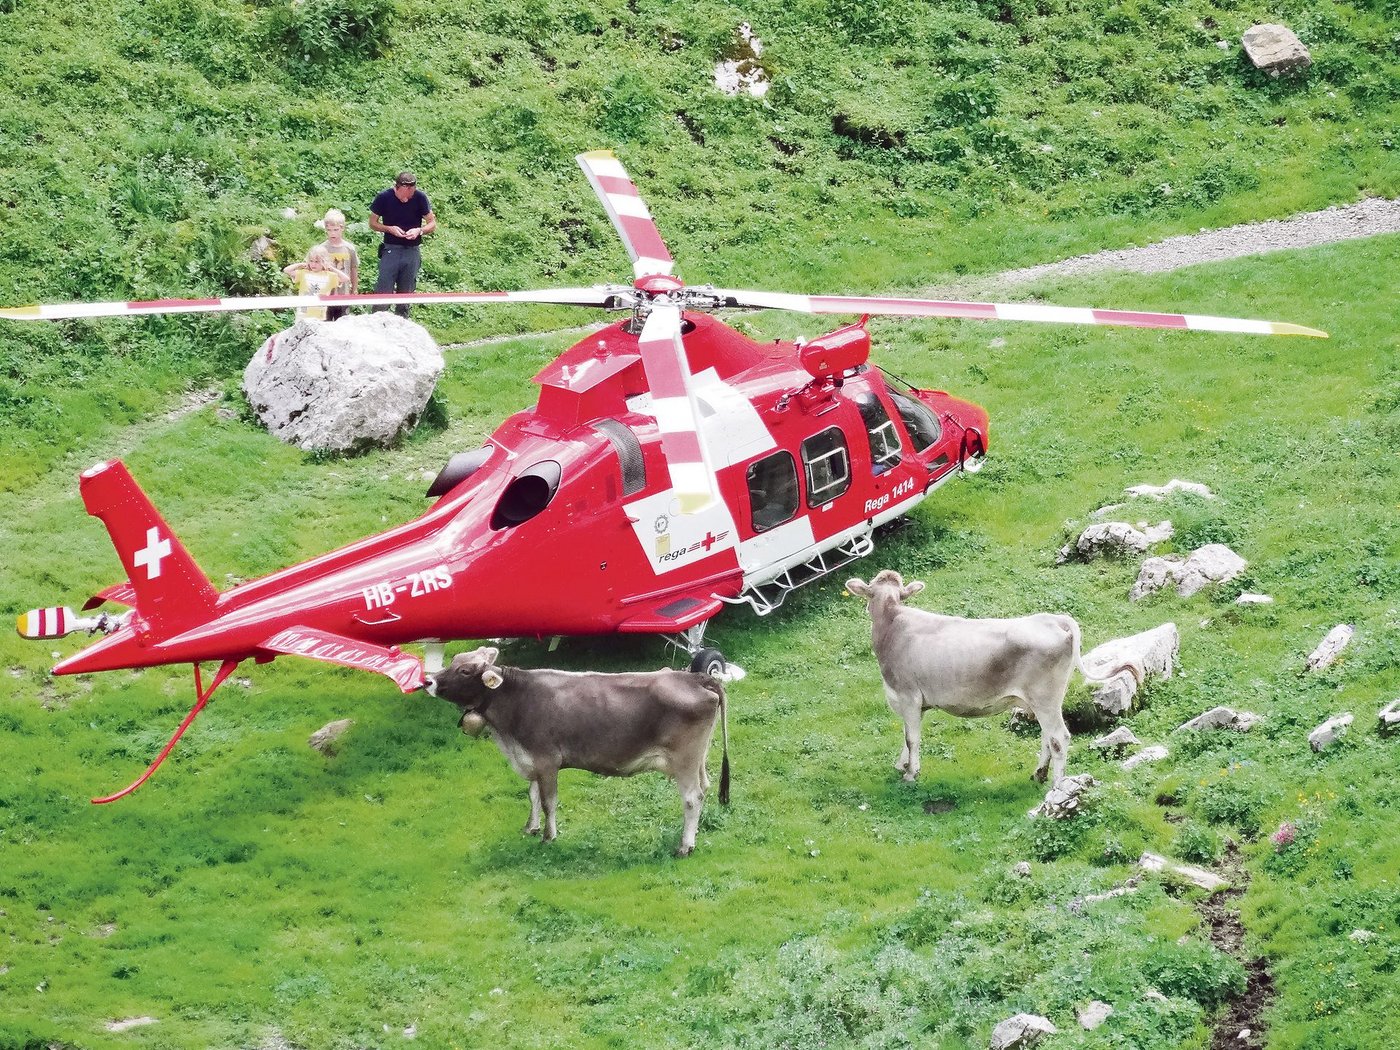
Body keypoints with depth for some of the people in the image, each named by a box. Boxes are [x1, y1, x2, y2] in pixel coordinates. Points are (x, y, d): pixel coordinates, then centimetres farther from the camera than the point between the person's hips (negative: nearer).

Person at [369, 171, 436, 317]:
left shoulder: (420, 198, -8)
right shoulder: (384, 197, -10)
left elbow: (432, 224, 1)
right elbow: (373, 223, 1)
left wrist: (419, 231, -19)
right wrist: (389, 229, -17)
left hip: (412, 251, 1)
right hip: (391, 250, -1)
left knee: (406, 293, 7)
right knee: (383, 290, -9)